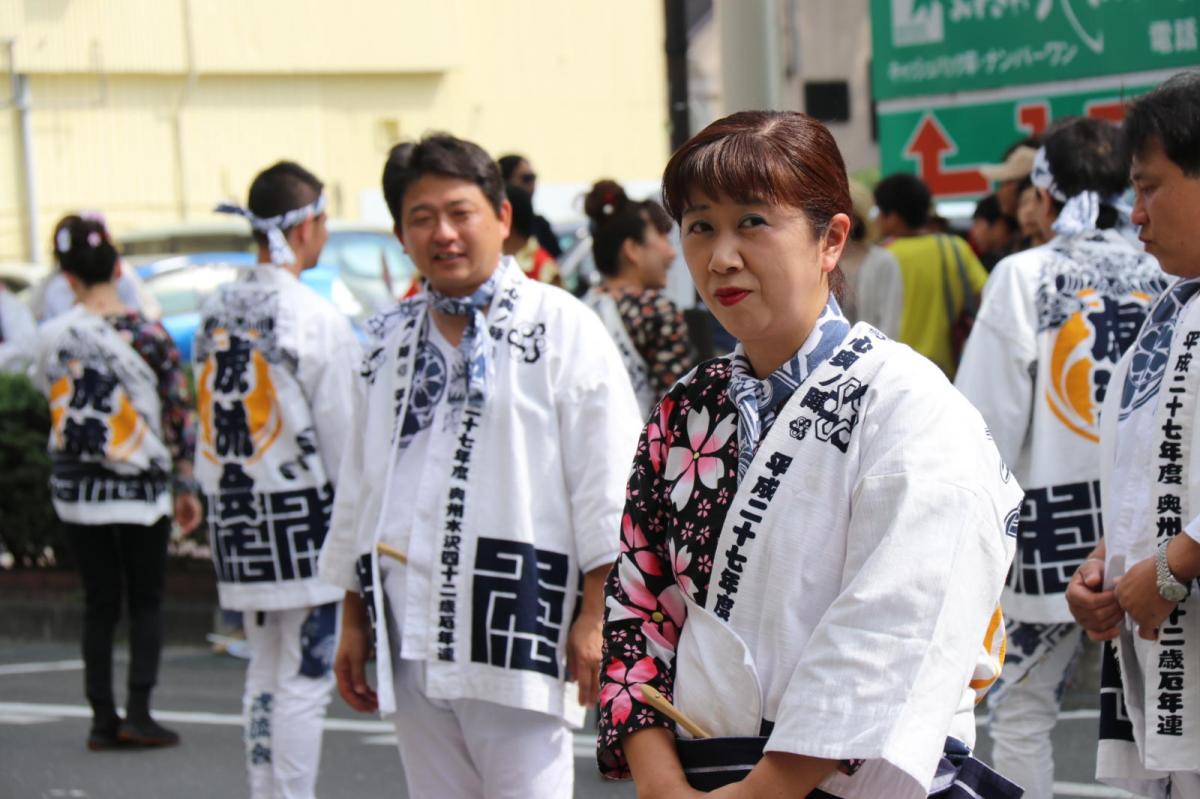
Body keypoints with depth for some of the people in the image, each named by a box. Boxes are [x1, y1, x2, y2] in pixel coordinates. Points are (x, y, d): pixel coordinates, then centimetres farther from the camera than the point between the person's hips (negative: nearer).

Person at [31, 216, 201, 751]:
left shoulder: (54, 337, -5)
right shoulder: (149, 336, -10)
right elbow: (179, 416, -6)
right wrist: (186, 487, 2)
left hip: (76, 486, 2)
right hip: (142, 487, -2)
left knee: (99, 603, 10)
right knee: (146, 601, 9)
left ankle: (102, 717, 9)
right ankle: (138, 710, -3)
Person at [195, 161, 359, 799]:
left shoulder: (216, 310, 8)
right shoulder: (315, 319, -13)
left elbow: (208, 415, 13)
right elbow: (342, 430, -11)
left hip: (234, 508, 7)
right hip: (301, 510, -7)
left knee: (265, 671, 15)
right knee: (305, 677, -4)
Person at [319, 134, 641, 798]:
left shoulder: (561, 328, -1)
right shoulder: (390, 342, 16)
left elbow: (606, 489, -5)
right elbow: (361, 487, 22)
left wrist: (593, 616, -9)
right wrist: (354, 618, 19)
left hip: (517, 637, -6)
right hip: (412, 639, 6)